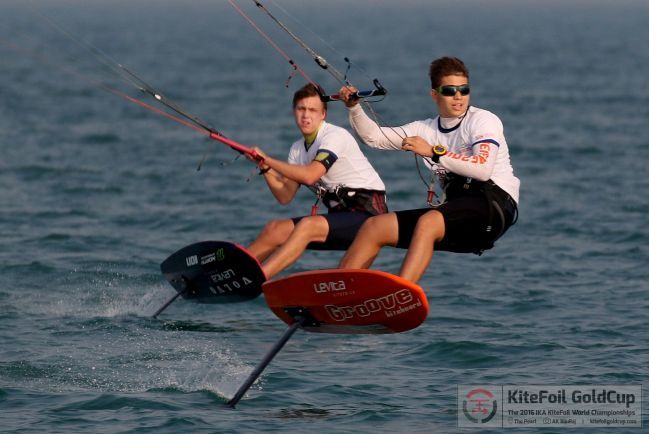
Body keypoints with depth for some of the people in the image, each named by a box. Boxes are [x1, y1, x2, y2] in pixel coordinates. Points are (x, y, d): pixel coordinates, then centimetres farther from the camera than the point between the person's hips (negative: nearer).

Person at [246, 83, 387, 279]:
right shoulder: (298, 149, 12)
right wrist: (265, 167, -6)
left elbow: (310, 175, -28)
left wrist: (268, 159, -20)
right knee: (275, 229, -3)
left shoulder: (336, 136, -13)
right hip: (341, 215, 9)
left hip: (368, 213, -9)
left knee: (308, 225, -30)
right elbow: (285, 196, 9)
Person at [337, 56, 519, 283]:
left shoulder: (483, 120, -2)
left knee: (428, 223, -35)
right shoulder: (427, 129, 17)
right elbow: (374, 136, 16)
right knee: (375, 226, -1)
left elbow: (483, 169, -19)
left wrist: (434, 152, -19)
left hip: (496, 203, -7)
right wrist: (353, 107, -1)